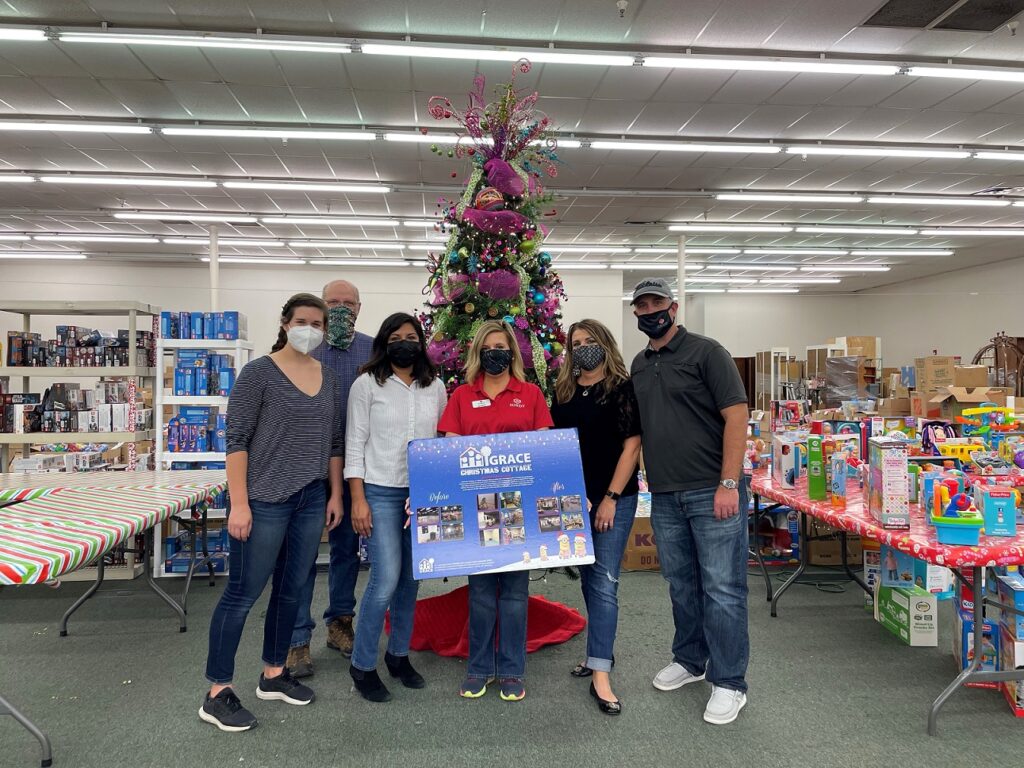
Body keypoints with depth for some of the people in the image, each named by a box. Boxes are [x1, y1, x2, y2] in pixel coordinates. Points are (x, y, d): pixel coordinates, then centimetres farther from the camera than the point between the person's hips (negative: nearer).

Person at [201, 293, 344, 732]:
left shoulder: (329, 378, 9)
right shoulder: (258, 373, -8)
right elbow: (236, 440, -11)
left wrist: (335, 494, 10)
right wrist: (239, 503, -16)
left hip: (311, 500, 6)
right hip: (264, 501, -6)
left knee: (291, 590, 15)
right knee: (242, 593, 1)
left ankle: (273, 675, 31)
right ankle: (217, 693, 13)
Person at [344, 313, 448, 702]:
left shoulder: (435, 386, 7)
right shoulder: (367, 384, -3)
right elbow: (355, 443, -5)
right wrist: (358, 499, -10)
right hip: (380, 493, -4)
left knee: (412, 578, 11)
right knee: (386, 579, -8)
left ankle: (399, 653, 31)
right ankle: (362, 665, 12)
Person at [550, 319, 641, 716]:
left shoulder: (623, 389, -5)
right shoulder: (563, 393, 9)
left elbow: (631, 446, -8)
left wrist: (611, 498, -12)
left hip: (614, 498, -5)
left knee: (604, 581, -6)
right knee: (588, 577, 15)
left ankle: (600, 674, -2)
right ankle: (600, 650, 31)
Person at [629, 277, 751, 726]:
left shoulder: (705, 352, -6)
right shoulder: (639, 365, 13)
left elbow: (736, 415, -12)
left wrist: (729, 483, -17)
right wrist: (647, 481, 11)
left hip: (712, 492, -6)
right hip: (665, 495, 6)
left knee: (721, 588, 1)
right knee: (681, 584, 17)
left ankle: (728, 682, 14)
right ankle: (689, 660, 34)